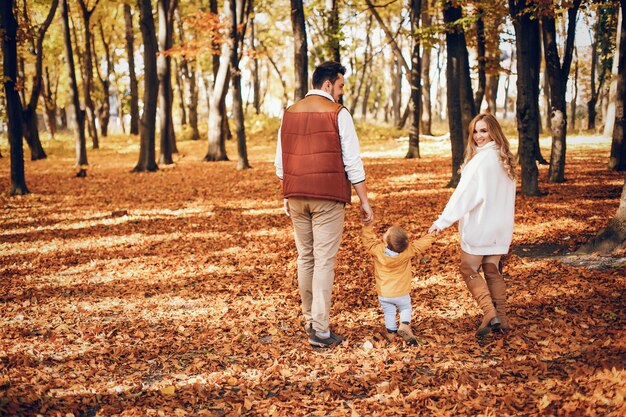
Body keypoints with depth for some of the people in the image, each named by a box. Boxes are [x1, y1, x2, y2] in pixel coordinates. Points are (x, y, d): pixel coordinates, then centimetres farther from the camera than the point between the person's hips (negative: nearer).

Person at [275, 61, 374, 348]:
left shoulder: (289, 114, 9)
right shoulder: (337, 113, -6)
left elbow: (280, 162, 12)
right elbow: (352, 162, -8)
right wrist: (364, 201, -3)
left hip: (297, 197, 5)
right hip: (328, 197, -5)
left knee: (304, 258, 16)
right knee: (324, 261, -3)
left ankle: (309, 318, 28)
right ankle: (320, 331, -2)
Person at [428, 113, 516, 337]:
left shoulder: (480, 160, -18)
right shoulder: (505, 159, 9)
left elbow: (463, 194, -21)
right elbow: (507, 195, 14)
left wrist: (442, 222, -20)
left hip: (479, 226, -8)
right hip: (501, 227, 8)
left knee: (469, 270, 4)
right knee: (492, 270, 15)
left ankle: (490, 314, -6)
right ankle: (501, 318, 16)